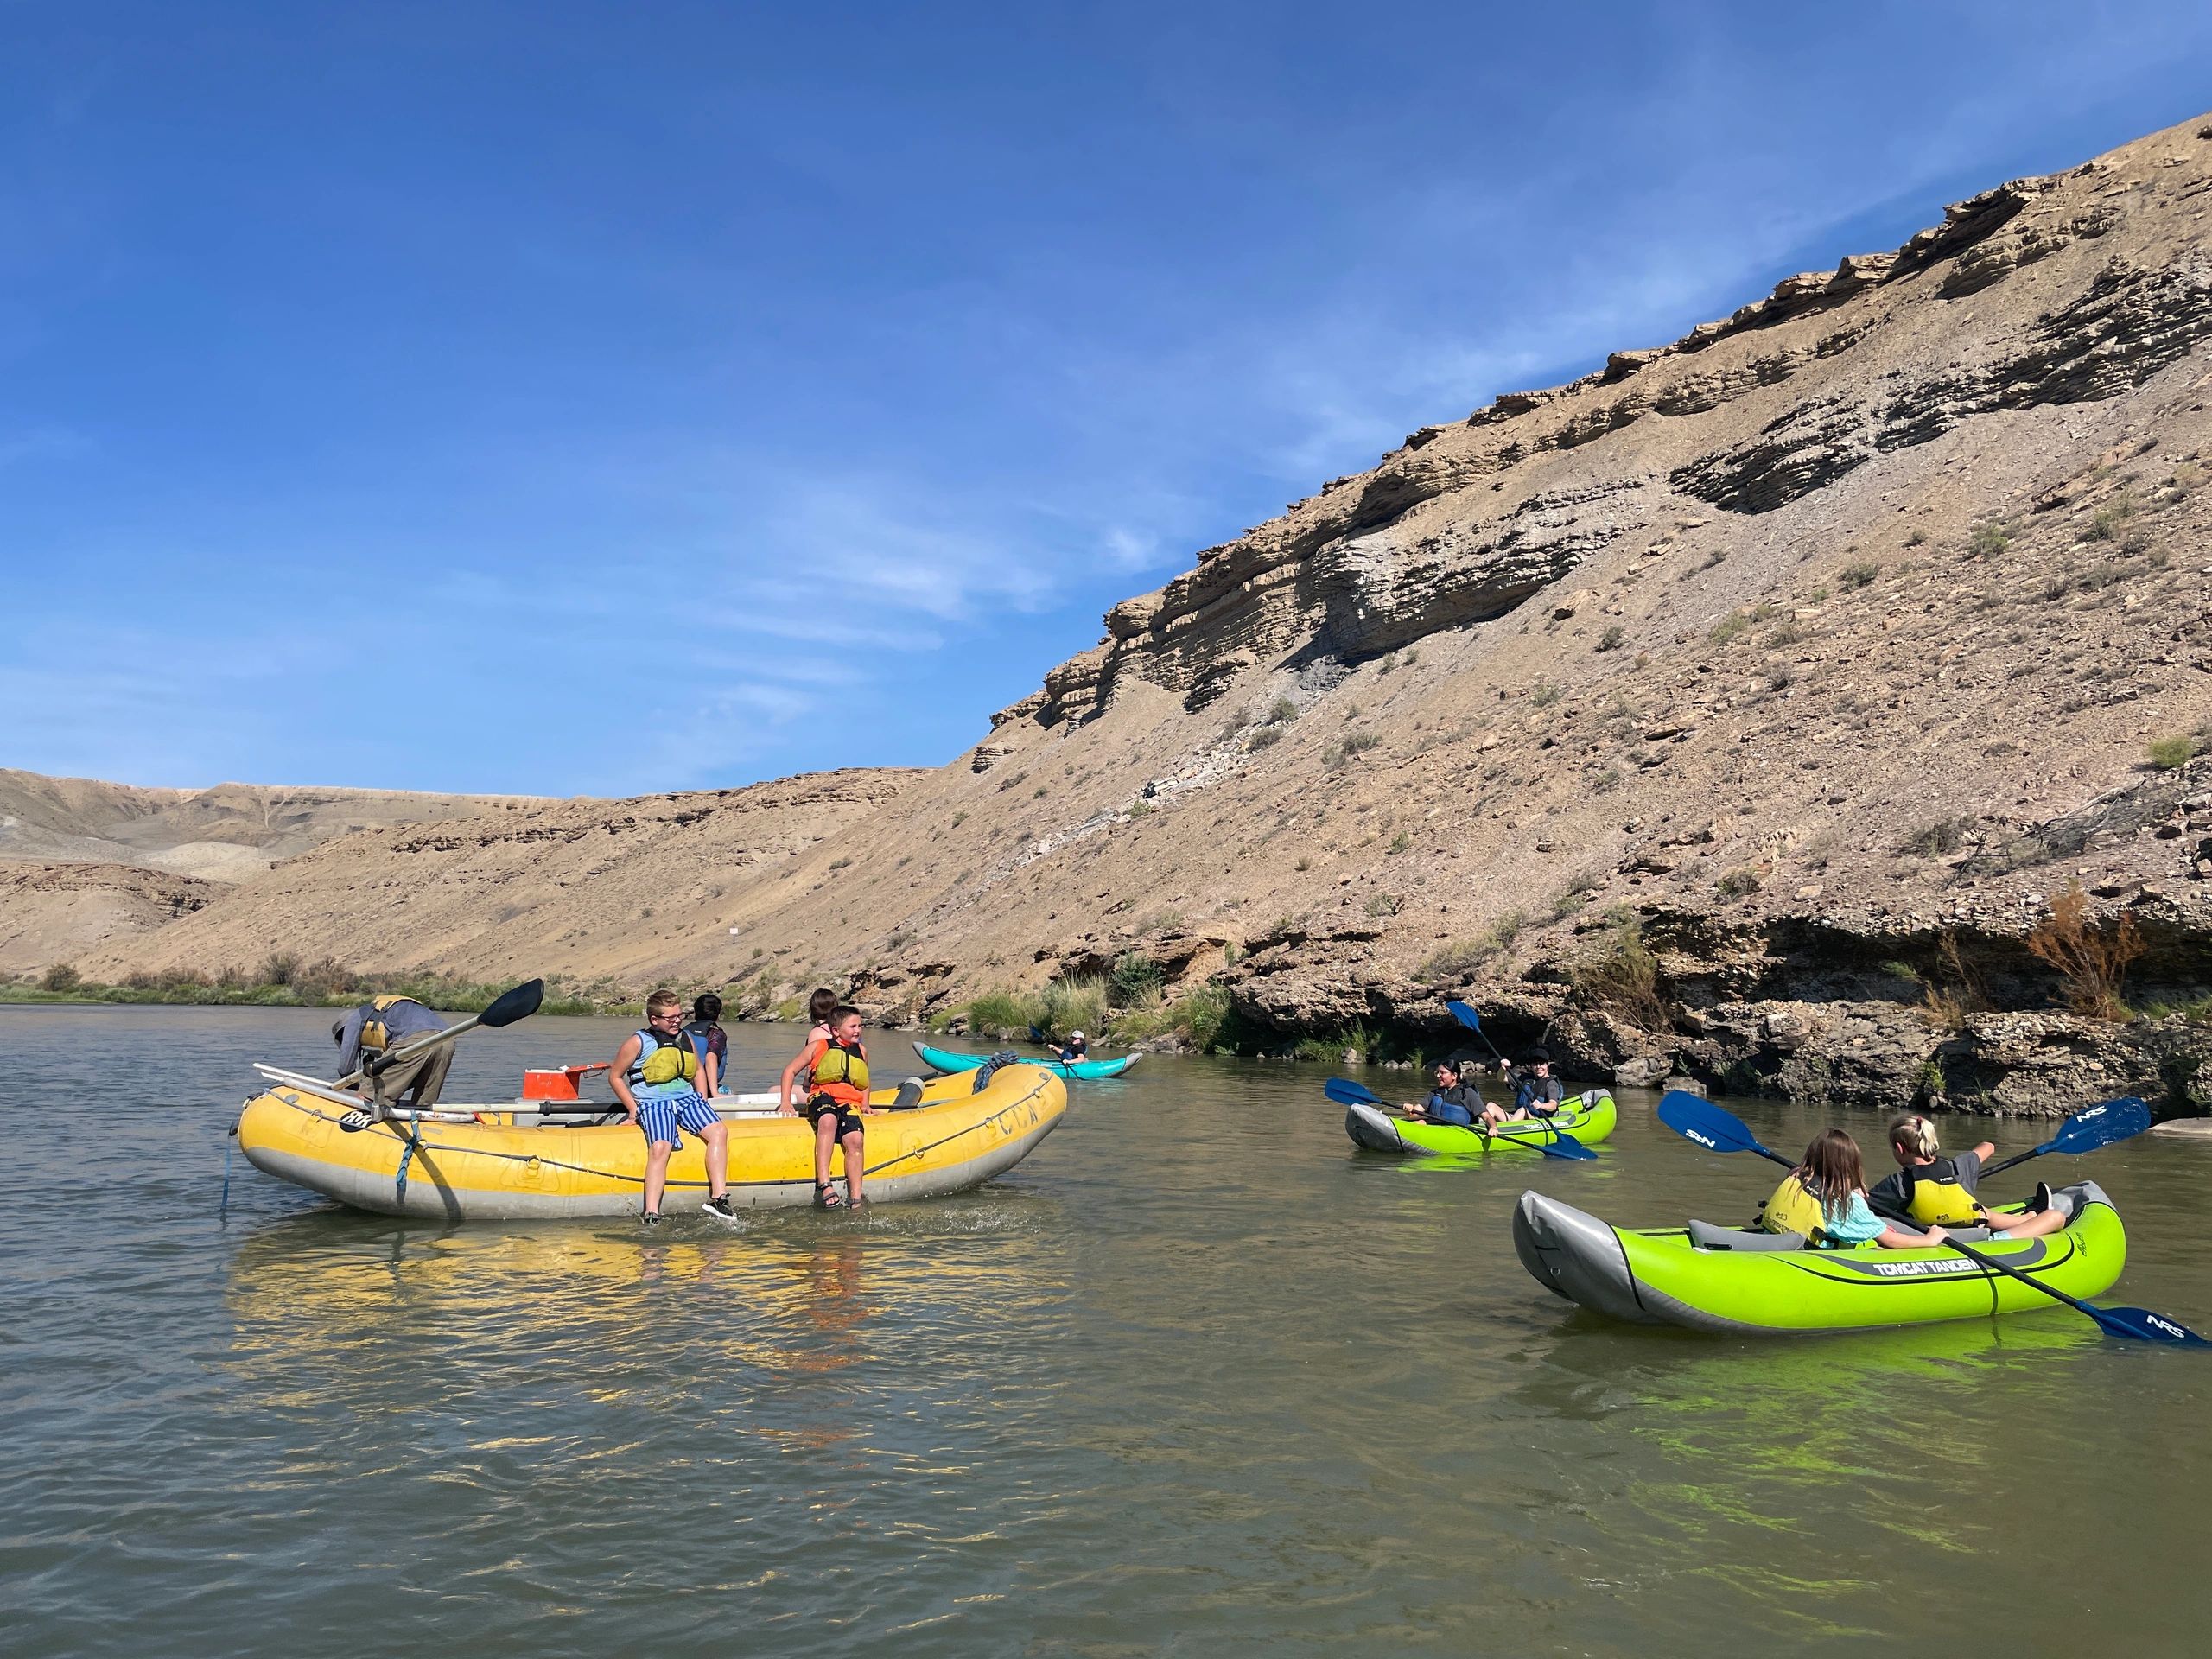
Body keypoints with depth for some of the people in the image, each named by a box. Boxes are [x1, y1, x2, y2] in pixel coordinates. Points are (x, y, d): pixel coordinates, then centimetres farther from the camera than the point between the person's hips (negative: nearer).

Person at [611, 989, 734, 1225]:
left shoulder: (685, 1039, 17)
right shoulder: (638, 1042, 2)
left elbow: (697, 1070, 31)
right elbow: (615, 1076, 7)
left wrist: (700, 1100, 17)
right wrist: (633, 1109, 0)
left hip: (687, 1099, 5)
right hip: (654, 1105, -5)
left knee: (719, 1130, -21)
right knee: (660, 1147, -32)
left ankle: (718, 1198, -23)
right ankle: (651, 1214, -34)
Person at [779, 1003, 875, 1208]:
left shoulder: (861, 1050, 23)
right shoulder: (818, 1047, 11)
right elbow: (790, 1071, 16)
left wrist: (865, 1104, 24)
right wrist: (786, 1102, 6)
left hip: (850, 1103, 3)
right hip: (822, 1097, -3)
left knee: (856, 1140, -30)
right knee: (828, 1120, -41)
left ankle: (855, 1197, -32)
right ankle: (823, 1184, -48)